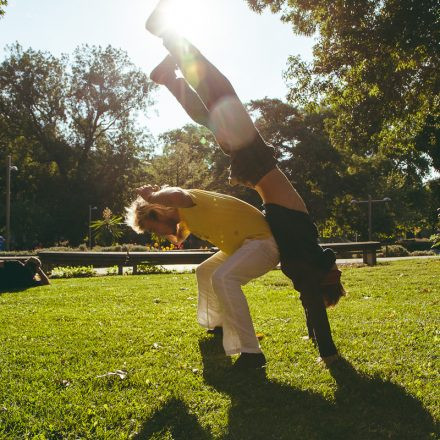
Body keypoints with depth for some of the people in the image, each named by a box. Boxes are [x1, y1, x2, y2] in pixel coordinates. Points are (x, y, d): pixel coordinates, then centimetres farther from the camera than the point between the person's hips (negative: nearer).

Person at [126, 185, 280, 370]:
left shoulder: (187, 202, -18)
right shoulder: (185, 216, 12)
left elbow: (175, 196, -43)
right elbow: (177, 239, 31)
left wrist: (151, 196, -22)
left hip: (261, 240, -11)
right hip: (244, 244, 11)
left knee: (222, 278, -32)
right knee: (204, 272, 24)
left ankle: (251, 352, -29)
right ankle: (217, 324, 43)